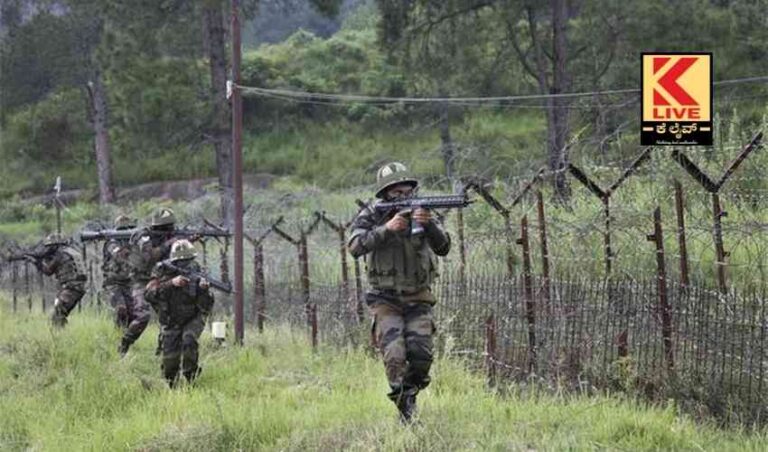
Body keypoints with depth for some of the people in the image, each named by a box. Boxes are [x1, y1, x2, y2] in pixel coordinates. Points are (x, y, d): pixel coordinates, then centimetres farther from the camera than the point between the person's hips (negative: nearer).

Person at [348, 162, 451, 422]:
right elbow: (355, 247, -19)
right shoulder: (370, 217, -3)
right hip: (386, 300, -2)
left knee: (421, 356, -10)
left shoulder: (421, 213, 2)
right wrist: (387, 228, -28)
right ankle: (405, 410, -4)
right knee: (395, 356, -17)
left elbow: (443, 247, -9)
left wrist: (429, 224, -28)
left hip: (418, 300, 2)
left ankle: (411, 390, 19)